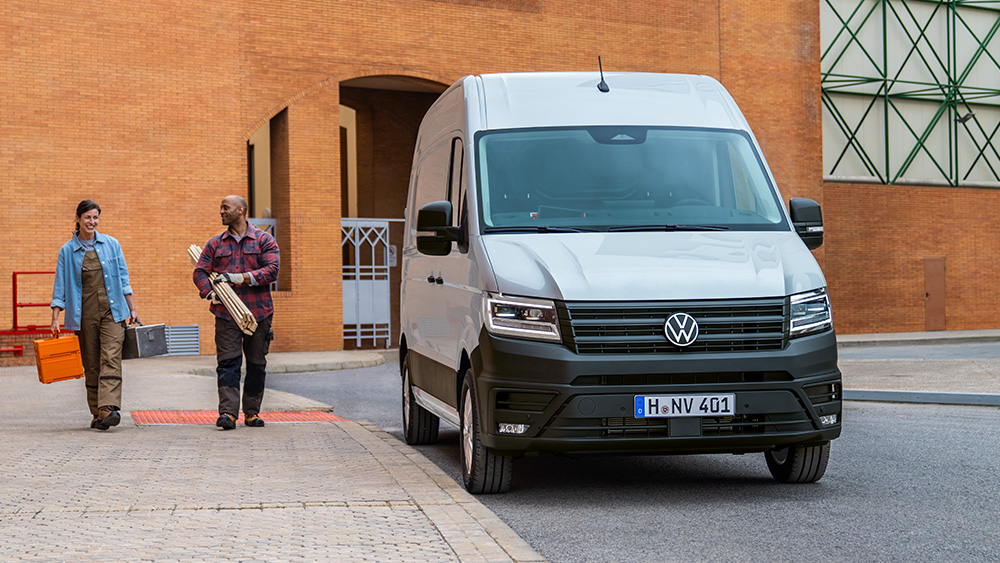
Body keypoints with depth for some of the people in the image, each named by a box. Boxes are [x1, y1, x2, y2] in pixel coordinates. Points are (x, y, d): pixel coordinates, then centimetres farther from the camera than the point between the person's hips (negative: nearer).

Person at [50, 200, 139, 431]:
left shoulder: (111, 244, 7)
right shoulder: (68, 251, 5)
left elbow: (123, 279, 12)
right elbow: (60, 287, 5)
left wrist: (132, 309, 8)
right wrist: (55, 319, -2)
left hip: (112, 312, 0)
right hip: (84, 314, 0)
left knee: (110, 360, -14)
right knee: (91, 365, 4)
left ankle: (109, 408, -25)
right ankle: (97, 414, 10)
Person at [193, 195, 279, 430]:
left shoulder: (264, 240, 5)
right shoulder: (215, 244, 12)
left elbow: (272, 270, -7)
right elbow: (200, 272, 8)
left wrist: (240, 278, -16)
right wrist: (212, 294, -11)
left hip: (258, 313, -1)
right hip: (226, 313, 1)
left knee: (256, 364, 5)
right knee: (228, 362, -10)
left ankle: (252, 412, 15)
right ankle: (228, 413, -15)